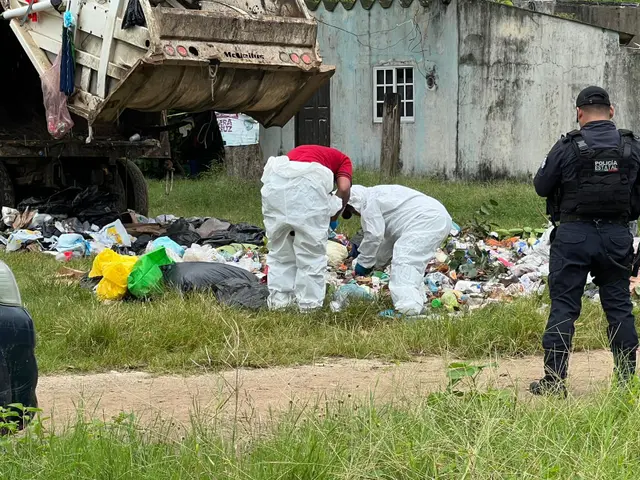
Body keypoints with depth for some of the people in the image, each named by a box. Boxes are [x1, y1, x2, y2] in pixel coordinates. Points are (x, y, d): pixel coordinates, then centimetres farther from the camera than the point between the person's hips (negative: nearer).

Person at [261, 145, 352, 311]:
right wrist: (333, 217, 24)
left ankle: (278, 302, 24)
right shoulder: (343, 159, 30)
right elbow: (344, 188, 10)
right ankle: (309, 306, 13)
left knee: (279, 248, 20)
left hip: (275, 178, 4)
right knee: (312, 251, 10)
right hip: (308, 180, -4)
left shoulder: (300, 152, 44)